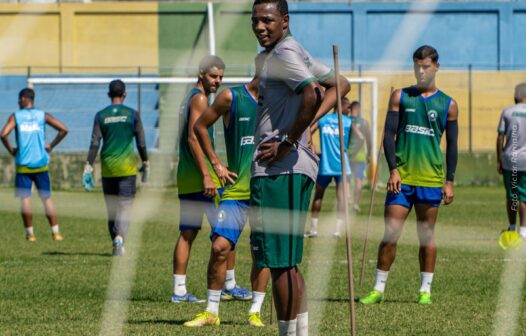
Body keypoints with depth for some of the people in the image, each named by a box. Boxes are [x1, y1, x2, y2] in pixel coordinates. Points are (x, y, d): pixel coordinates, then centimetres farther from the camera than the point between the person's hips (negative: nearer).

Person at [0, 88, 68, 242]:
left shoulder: (15, 116, 0)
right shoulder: (42, 115, 5)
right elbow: (63, 130, -2)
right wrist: (51, 145, 7)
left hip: (23, 164, -2)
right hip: (41, 164, 2)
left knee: (25, 199, 2)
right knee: (47, 198, 8)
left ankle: (30, 233, 1)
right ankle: (56, 232, 5)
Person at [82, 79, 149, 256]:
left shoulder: (101, 116, 3)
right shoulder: (132, 114, -1)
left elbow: (95, 143, -3)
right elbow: (141, 142, 1)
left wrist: (88, 167, -3)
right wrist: (145, 164, 12)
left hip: (108, 168, 2)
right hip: (127, 167, -2)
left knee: (111, 209, 12)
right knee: (125, 207, -4)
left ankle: (116, 244, 17)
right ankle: (119, 238, -27)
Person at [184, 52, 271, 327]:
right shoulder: (231, 97, -2)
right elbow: (200, 127, 7)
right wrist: (216, 163, 3)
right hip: (236, 188, -2)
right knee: (220, 246, -10)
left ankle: (255, 311, 11)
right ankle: (211, 312, 2)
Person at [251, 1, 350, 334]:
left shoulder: (283, 54, -11)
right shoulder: (296, 53, 19)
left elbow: (311, 94, -27)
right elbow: (340, 85, 26)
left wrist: (288, 142, -18)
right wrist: (308, 123, 13)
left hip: (279, 169, -10)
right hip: (300, 166, 10)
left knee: (279, 262, -7)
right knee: (288, 262, 15)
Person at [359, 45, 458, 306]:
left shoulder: (448, 104, 6)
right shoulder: (400, 97, 6)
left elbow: (452, 145, 8)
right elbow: (389, 134, 3)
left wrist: (450, 181, 1)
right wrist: (393, 169, -8)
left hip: (431, 179, 0)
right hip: (401, 177, 0)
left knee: (427, 235, 5)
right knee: (390, 233, -4)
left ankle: (425, 290, 12)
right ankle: (378, 289, 2)